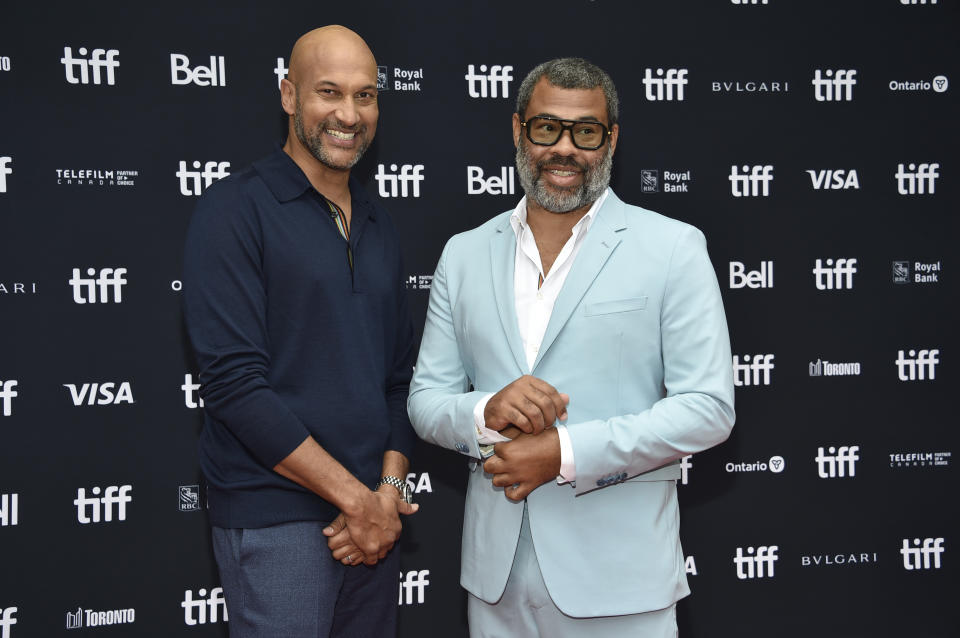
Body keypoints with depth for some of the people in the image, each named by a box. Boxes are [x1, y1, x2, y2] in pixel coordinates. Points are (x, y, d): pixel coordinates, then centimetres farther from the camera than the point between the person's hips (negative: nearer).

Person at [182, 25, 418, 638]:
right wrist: (355, 496, -14)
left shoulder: (378, 227, 12)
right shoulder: (236, 209, -8)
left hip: (373, 514, 6)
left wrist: (389, 490, -3)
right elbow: (233, 381, -16)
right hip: (276, 523, -6)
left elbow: (401, 373, 13)